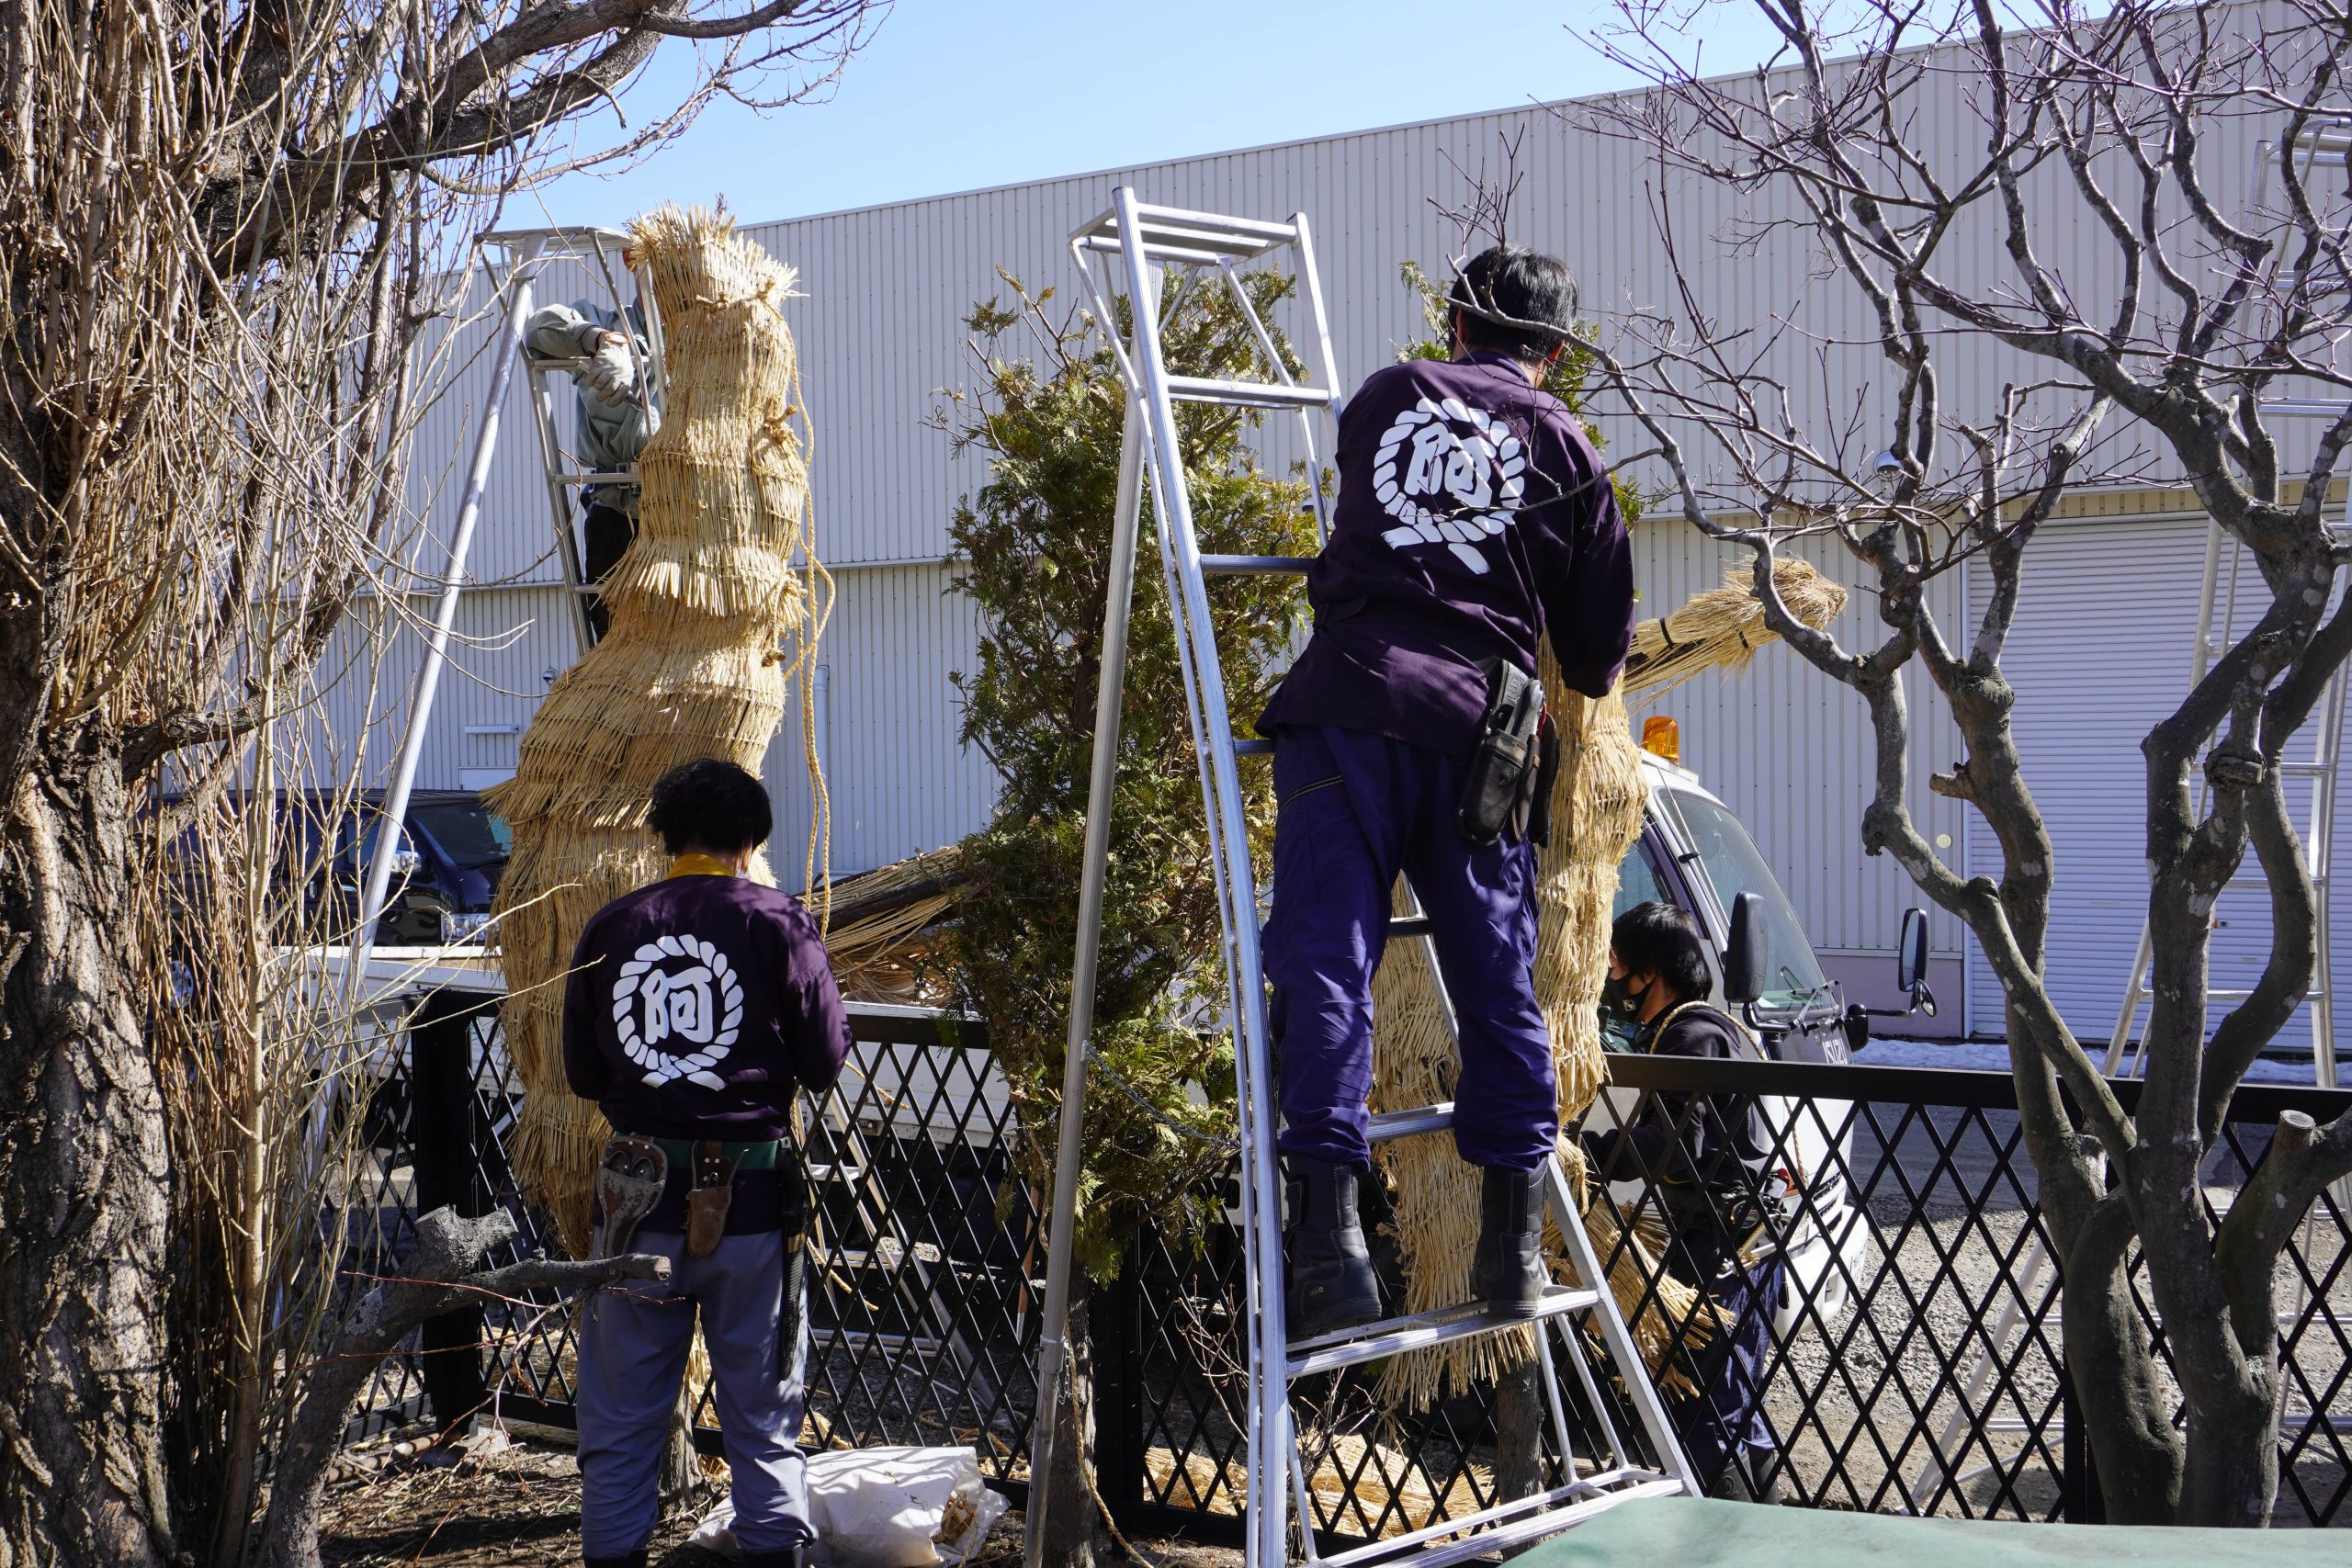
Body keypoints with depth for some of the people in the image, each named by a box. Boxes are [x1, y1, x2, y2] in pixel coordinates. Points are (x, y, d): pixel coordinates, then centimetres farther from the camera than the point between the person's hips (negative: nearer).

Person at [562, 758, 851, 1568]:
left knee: (622, 1409, 12)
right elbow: (825, 1061, -4)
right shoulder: (777, 922, -6)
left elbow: (581, 1072, 9)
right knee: (760, 1405, 10)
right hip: (752, 1196, -2)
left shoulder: (610, 926, 1)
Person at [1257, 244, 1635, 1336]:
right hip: (1473, 725, 1)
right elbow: (1599, 650, 20)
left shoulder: (1380, 400, 19)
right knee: (1497, 981, 9)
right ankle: (1512, 1239, 12)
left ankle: (1329, 1227, -16)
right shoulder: (1564, 448, 16)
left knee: (1325, 966, -5)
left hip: (1346, 701, 0)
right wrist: (1589, 682, 42)